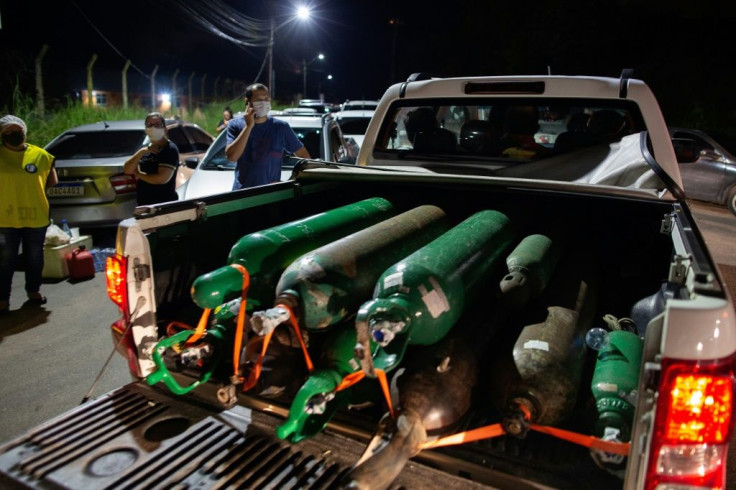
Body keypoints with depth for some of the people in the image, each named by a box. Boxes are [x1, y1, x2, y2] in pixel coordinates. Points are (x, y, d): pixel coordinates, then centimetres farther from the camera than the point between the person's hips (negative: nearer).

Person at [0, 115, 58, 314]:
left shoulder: (40, 154, 1)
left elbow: (52, 181, 11)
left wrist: (32, 187, 2)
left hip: (36, 216, 2)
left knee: (35, 258, 15)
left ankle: (33, 290, 32)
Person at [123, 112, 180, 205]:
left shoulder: (170, 149, -12)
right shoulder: (146, 149, 14)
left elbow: (162, 178, -23)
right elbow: (127, 170, 4)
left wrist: (139, 174, -6)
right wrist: (141, 152, -11)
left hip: (164, 205, -8)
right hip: (143, 204, 9)